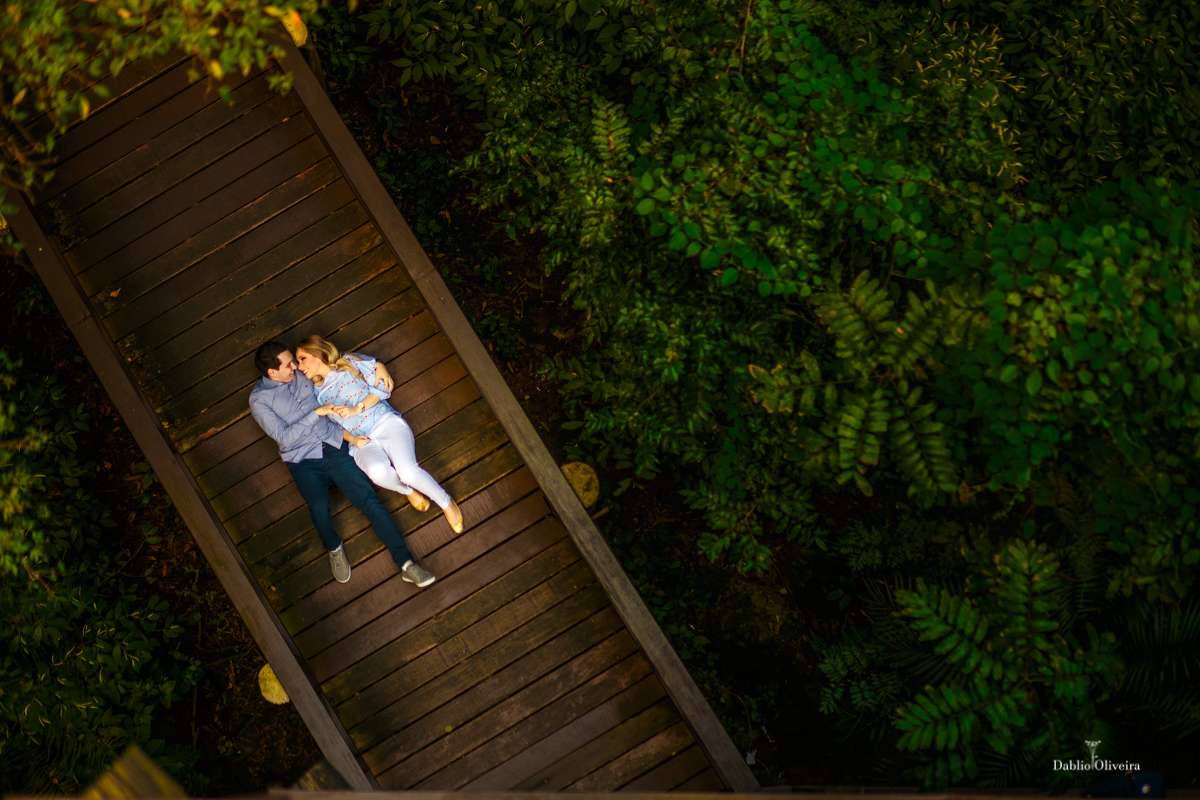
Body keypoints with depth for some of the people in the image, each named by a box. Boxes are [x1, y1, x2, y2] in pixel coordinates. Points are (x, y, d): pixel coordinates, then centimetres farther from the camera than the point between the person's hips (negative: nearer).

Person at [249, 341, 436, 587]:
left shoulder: (300, 370, 7)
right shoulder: (259, 399, -4)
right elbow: (284, 437, -13)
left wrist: (377, 365, 5)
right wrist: (317, 413, -17)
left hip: (335, 447, 3)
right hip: (304, 462, -3)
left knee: (369, 500, -11)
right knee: (319, 508, -29)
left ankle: (406, 563, -11)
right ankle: (334, 549, 4)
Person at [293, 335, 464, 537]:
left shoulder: (350, 363, 7)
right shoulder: (315, 393, 15)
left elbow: (383, 387, 2)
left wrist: (356, 409, -11)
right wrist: (352, 438, -3)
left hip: (385, 422, -1)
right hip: (361, 443, 2)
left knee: (408, 471, -30)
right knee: (378, 471, -36)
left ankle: (446, 503, -5)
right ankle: (408, 491, -3)